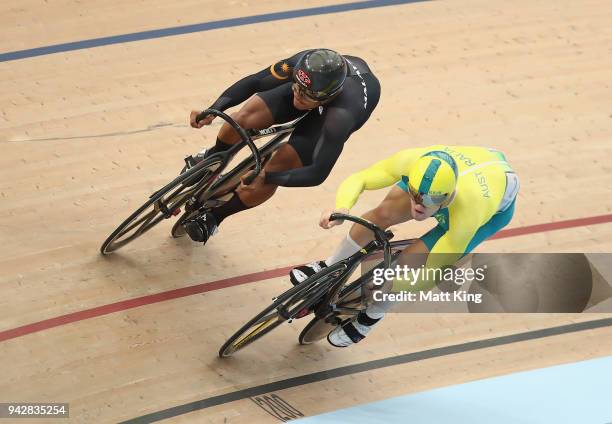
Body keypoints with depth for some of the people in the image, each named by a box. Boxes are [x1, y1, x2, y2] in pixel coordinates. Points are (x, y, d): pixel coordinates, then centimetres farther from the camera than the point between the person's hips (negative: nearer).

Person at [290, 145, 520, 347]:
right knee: (384, 213, -15)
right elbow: (357, 180, -24)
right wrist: (341, 208, -45)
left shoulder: (468, 212, -45)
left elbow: (433, 273, -33)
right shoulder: (411, 161, -37)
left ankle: (372, 316, 11)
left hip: (498, 204, -4)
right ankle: (330, 268, 12)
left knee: (409, 261, -17)